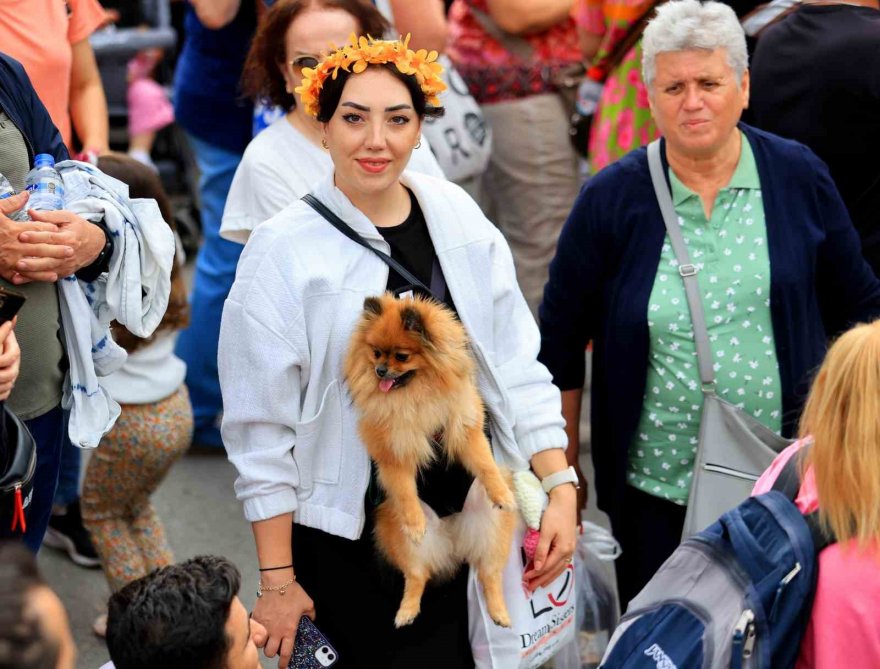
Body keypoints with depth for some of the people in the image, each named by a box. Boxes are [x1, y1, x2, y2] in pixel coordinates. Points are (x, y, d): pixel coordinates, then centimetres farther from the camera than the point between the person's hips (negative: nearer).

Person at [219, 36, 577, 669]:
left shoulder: (461, 220, 0)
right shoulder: (282, 252, -11)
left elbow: (515, 368, 4)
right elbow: (262, 429, -9)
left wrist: (561, 491, -5)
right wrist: (277, 582, -8)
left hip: (463, 522, 3)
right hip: (343, 545, -3)